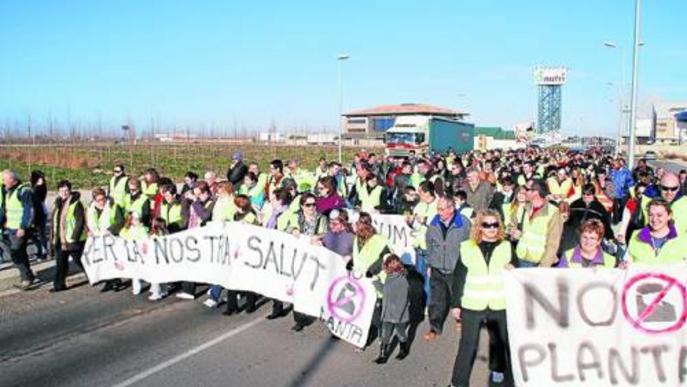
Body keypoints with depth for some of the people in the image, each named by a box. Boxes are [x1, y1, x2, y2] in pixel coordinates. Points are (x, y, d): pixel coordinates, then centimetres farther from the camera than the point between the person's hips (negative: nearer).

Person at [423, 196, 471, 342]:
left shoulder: (464, 223, -13)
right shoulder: (434, 223, -2)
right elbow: (429, 245, 11)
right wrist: (430, 264, 13)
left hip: (456, 270, -2)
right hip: (437, 269, 2)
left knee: (457, 298, 15)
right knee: (436, 300, 5)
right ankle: (435, 328, 17)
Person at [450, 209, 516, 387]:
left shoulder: (506, 247, 2)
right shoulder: (467, 247, -3)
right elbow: (459, 278, 0)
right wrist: (456, 304, -1)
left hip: (499, 306, 2)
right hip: (472, 306, -2)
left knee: (501, 343, 19)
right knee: (468, 345, 2)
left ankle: (498, 371, 40)